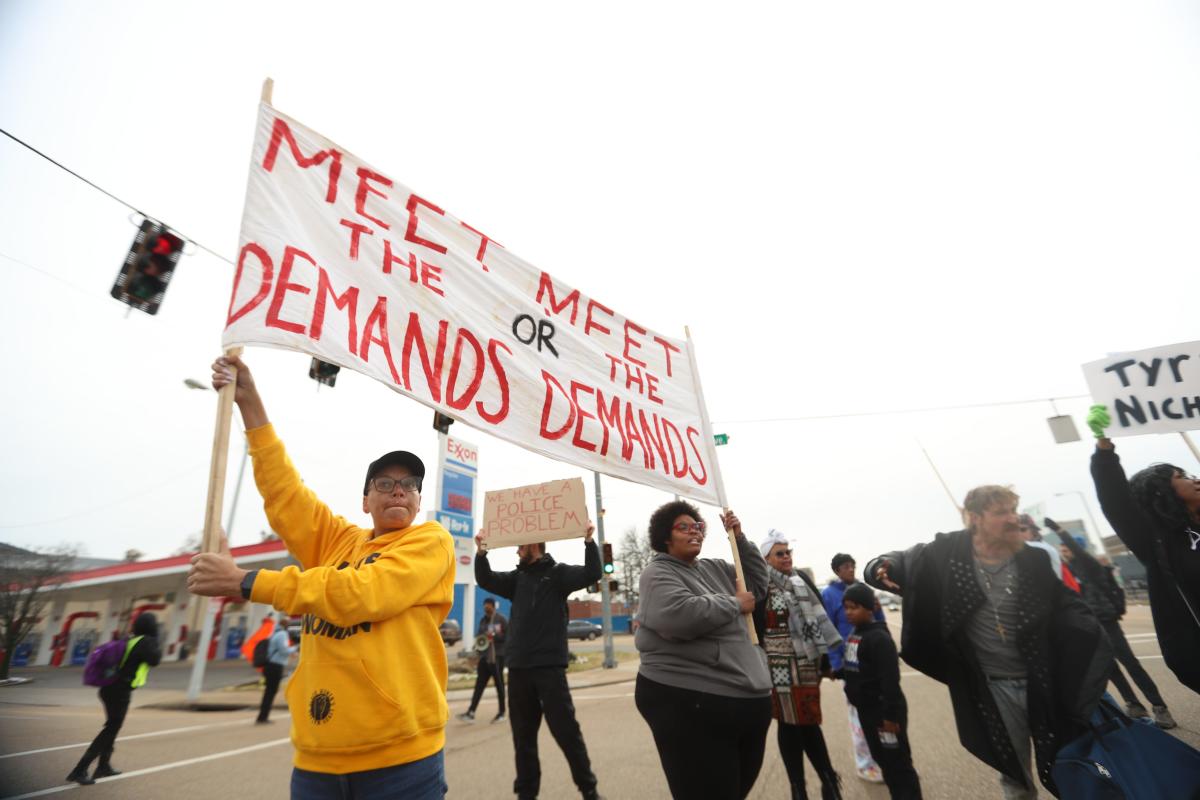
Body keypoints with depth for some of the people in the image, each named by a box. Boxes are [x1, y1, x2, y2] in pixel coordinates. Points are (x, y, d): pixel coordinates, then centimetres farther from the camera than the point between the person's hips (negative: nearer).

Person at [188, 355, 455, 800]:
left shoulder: (431, 541, -5)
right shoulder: (338, 540, 11)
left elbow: (359, 594, -18)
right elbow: (285, 492, 4)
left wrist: (245, 582, -14)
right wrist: (250, 403, 1)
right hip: (317, 757, 5)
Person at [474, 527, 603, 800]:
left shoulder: (558, 573, -1)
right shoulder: (517, 577, 12)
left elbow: (592, 573, -15)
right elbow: (485, 580, 3)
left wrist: (589, 541, -28)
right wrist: (481, 552, -15)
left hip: (549, 666, -5)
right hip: (518, 667, 5)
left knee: (566, 730, 2)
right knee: (523, 735, 14)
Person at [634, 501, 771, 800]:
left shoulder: (715, 568, 14)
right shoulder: (657, 573, -10)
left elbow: (758, 584, 22)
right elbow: (679, 615, -29)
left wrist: (740, 539, 9)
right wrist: (735, 604, -15)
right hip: (691, 705, -8)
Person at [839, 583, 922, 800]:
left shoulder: (879, 637, -21)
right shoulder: (853, 635, 5)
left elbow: (890, 679, -23)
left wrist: (890, 715, -22)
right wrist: (838, 672, 0)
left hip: (884, 711, -9)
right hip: (866, 710, 9)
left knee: (898, 763, 3)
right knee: (882, 759, 20)